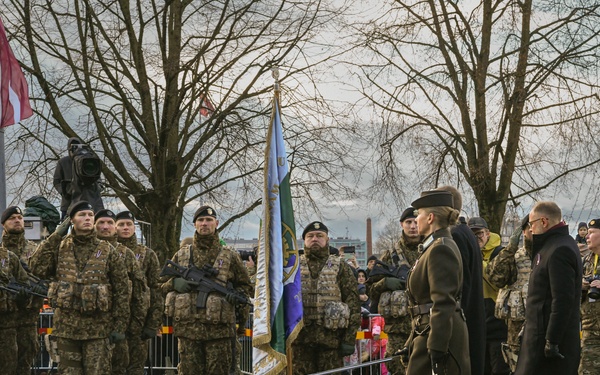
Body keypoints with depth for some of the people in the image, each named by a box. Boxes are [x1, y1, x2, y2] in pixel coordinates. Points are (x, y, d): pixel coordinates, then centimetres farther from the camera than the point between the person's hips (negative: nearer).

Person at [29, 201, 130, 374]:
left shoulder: (107, 251, 1)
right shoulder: (60, 248, 6)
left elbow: (121, 290, 0)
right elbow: (37, 268, -10)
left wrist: (120, 325, -5)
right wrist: (55, 237, -8)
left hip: (98, 327, -2)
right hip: (66, 325, 2)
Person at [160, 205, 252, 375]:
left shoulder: (230, 256, 9)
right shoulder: (181, 255, 14)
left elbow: (246, 286, 15)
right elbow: (163, 284, 19)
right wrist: (175, 282, -4)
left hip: (219, 329, -2)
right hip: (188, 327, 2)